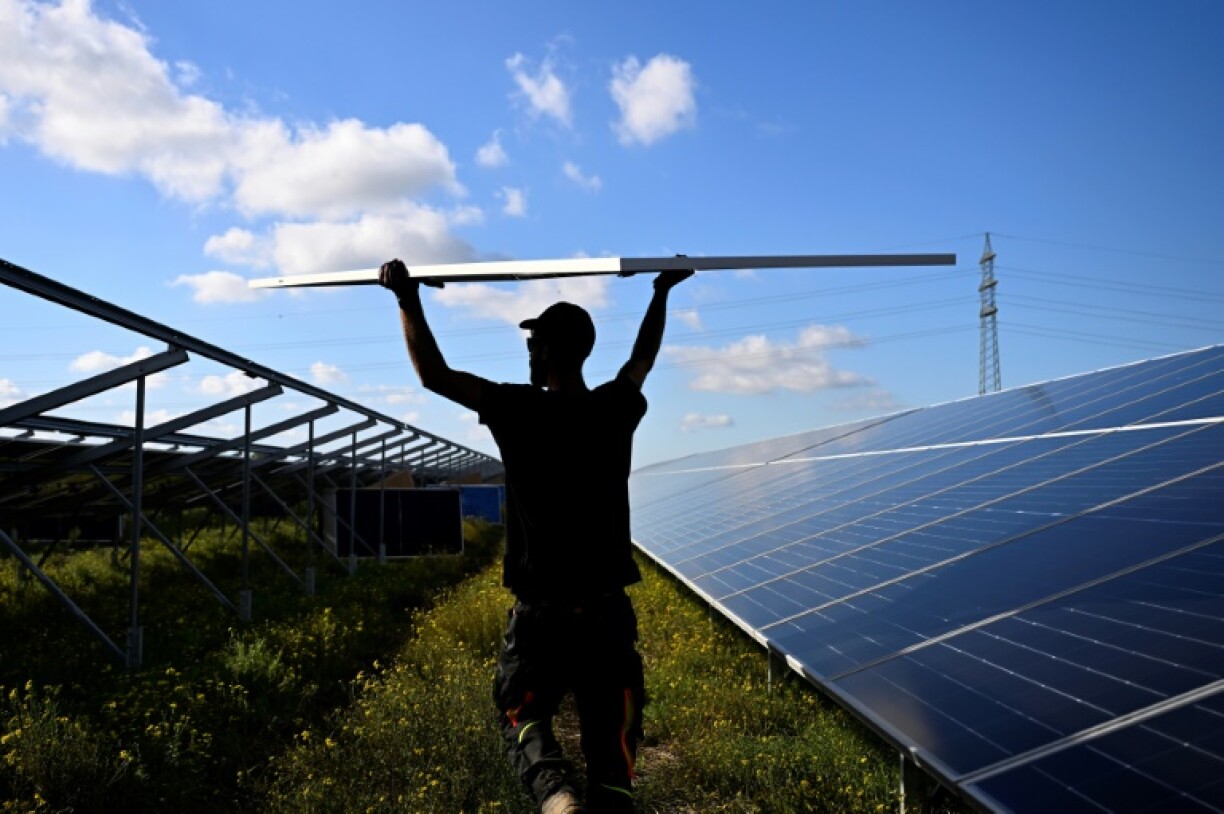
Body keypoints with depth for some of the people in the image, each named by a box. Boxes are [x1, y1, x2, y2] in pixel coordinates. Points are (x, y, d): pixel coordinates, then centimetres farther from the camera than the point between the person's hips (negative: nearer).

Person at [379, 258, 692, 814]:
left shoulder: (520, 412, -10)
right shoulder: (616, 411, 1)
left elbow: (434, 374, -3)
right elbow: (642, 360, 22)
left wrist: (408, 300, 6)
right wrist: (661, 294, 35)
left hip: (541, 612, -3)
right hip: (609, 610, 3)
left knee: (523, 714, 16)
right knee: (609, 737, 11)